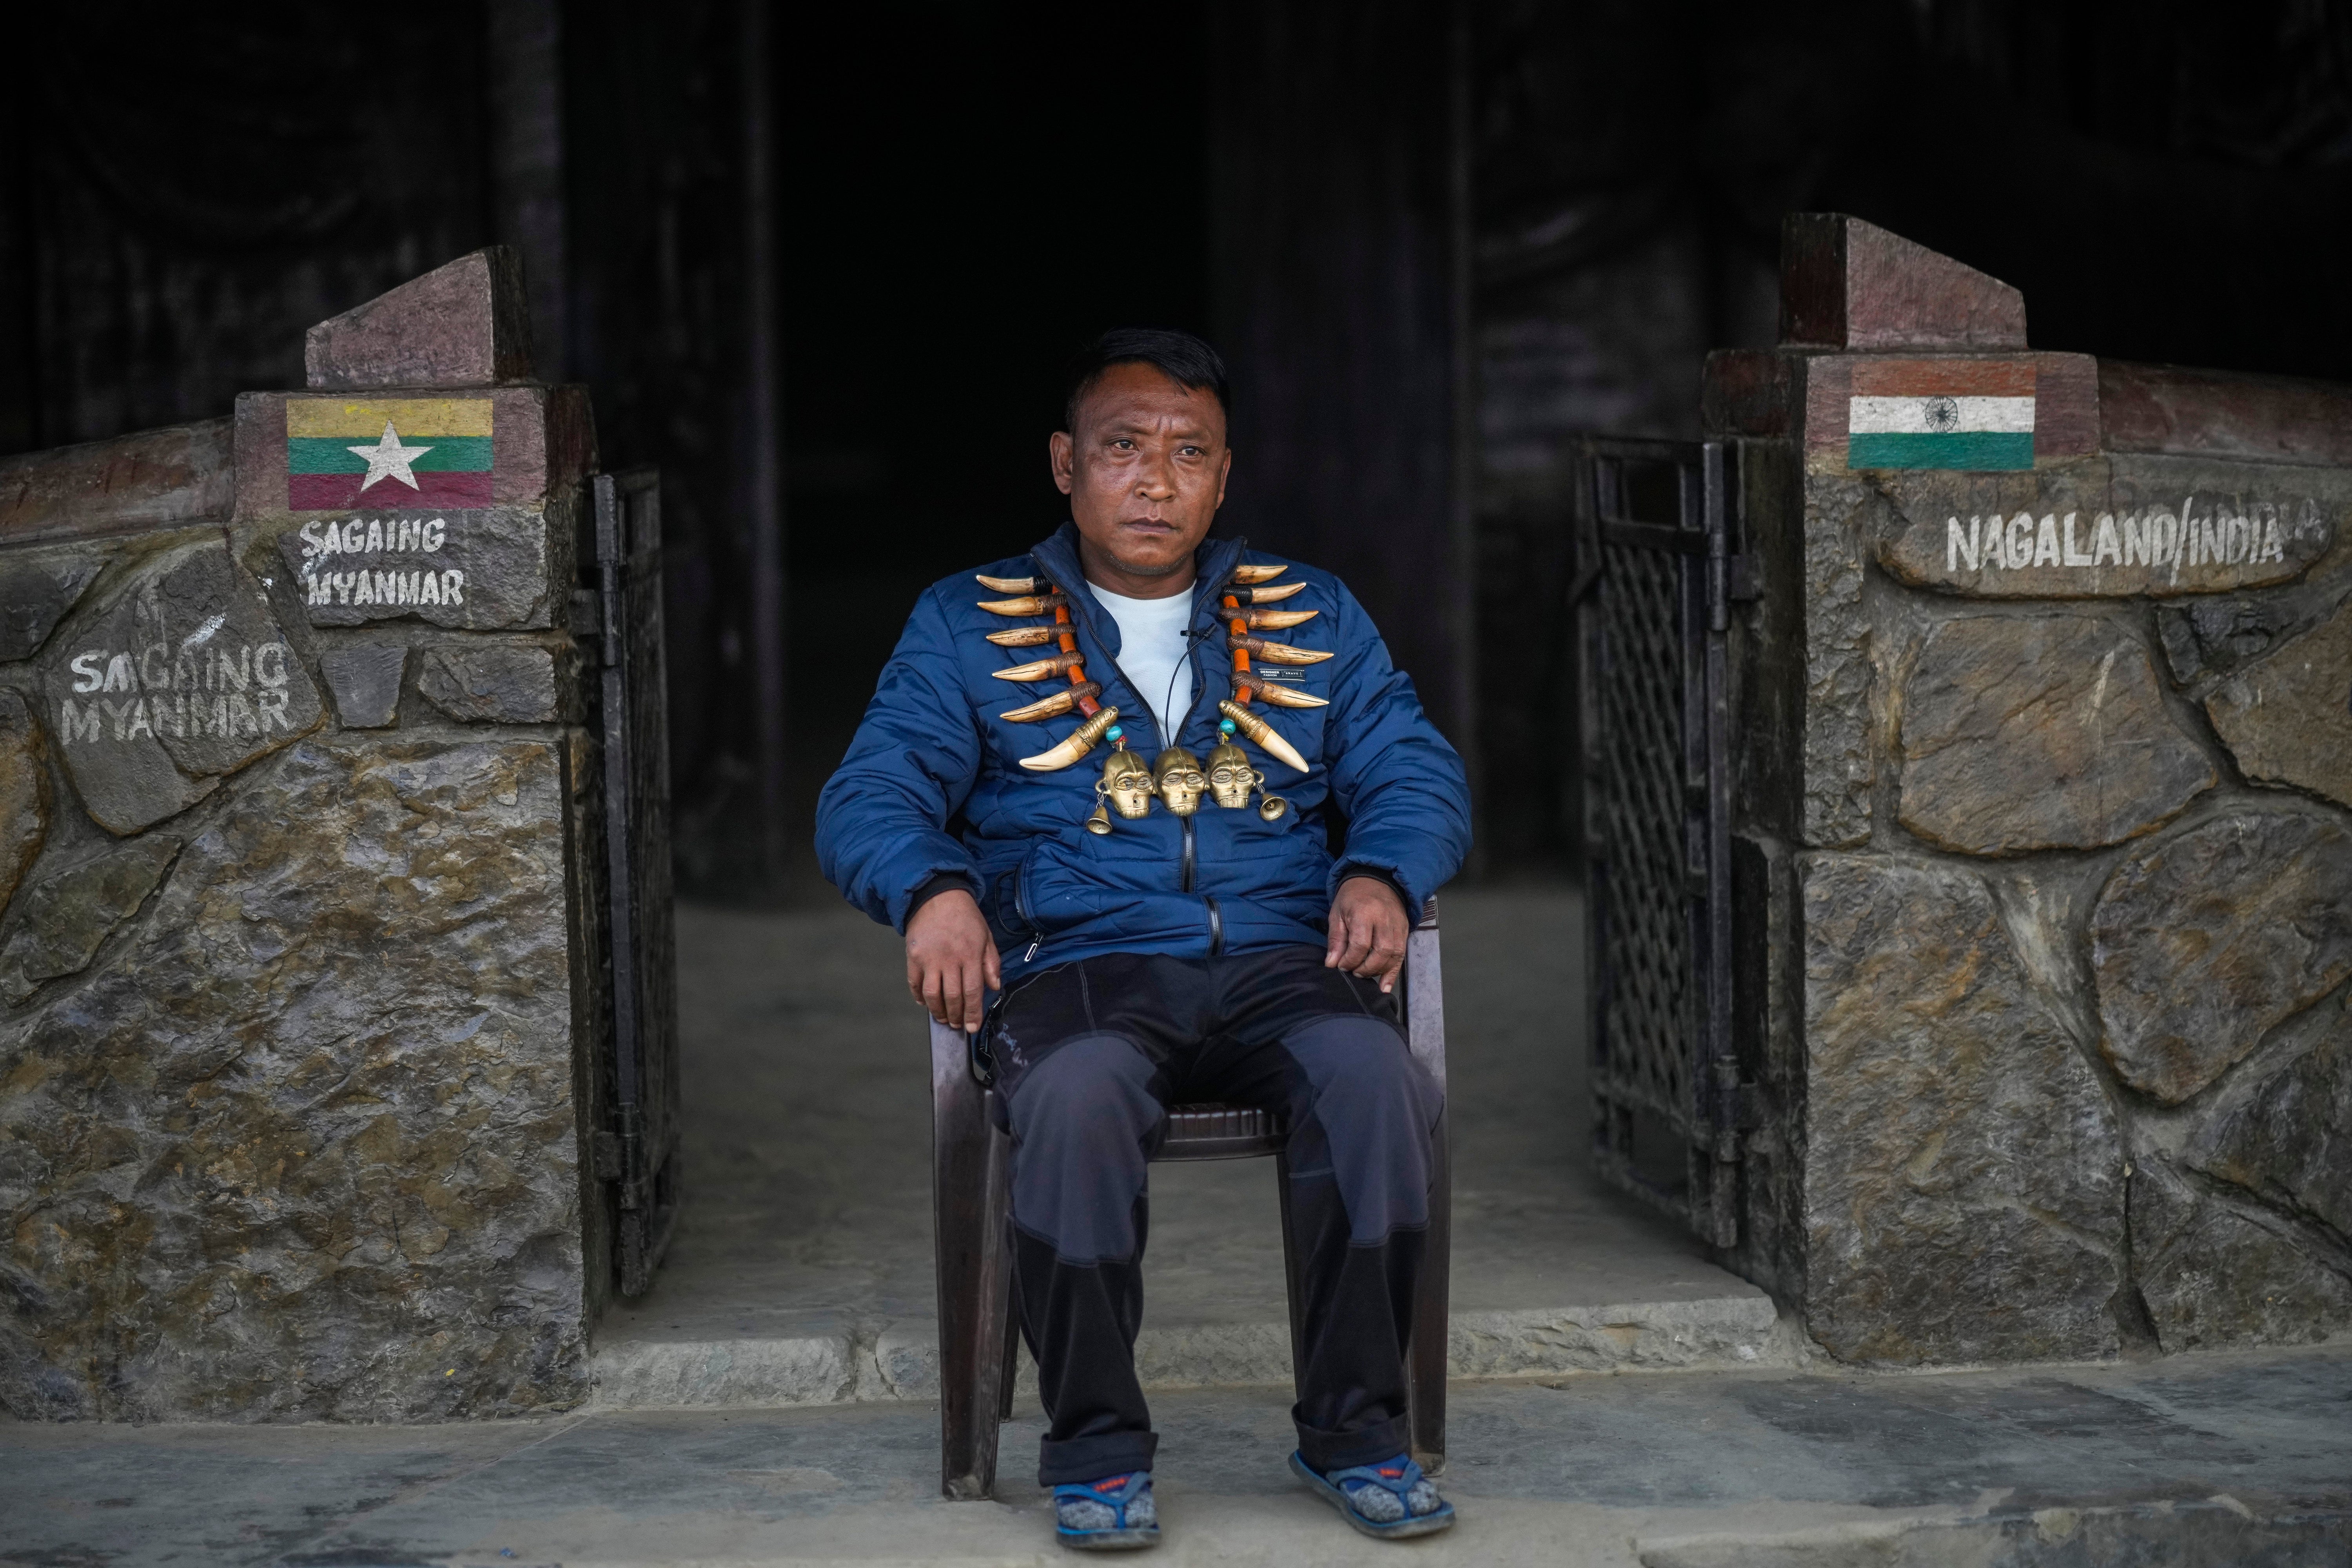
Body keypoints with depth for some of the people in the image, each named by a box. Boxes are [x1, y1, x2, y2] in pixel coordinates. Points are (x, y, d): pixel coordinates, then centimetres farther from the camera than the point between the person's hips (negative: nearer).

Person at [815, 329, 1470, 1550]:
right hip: (1079, 968, -1)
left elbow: (1415, 773, 13)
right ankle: (1095, 1447, -19)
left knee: (1378, 1078, -32)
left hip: (1282, 962, 2)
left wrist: (1381, 875, -10)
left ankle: (1354, 1429, -15)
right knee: (1078, 1097, -36)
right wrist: (932, 889, -19)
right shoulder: (966, 626, 14)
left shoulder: (1313, 617, 20)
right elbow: (871, 797, 4)